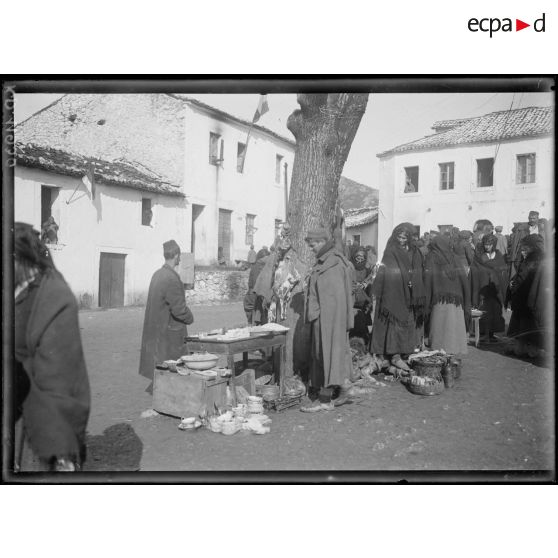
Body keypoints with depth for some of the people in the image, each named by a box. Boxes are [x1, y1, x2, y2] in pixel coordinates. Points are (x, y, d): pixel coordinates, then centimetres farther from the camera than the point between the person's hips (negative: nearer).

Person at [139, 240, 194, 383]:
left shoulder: (157, 274, 5)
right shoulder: (172, 279, -21)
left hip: (155, 331, 9)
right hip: (169, 333, -9)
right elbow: (179, 308, -20)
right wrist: (190, 318, 0)